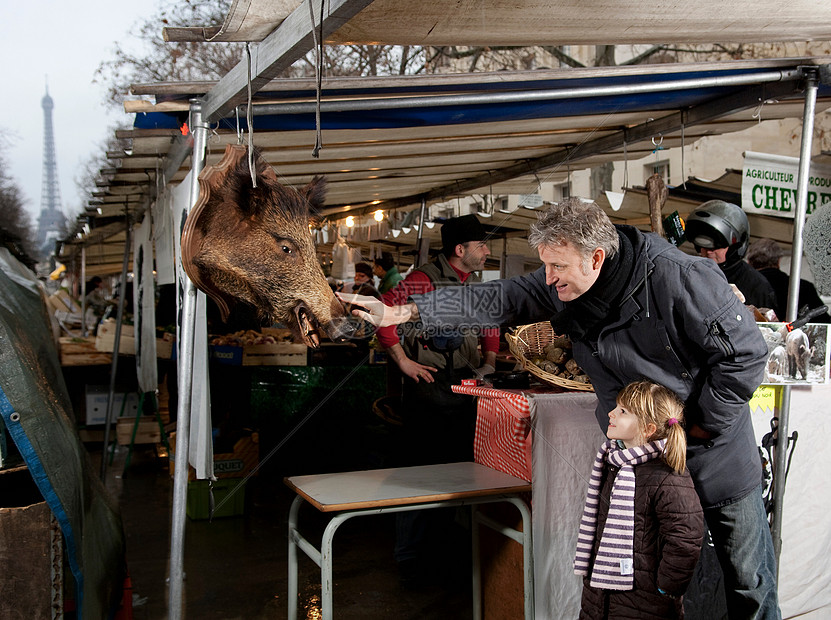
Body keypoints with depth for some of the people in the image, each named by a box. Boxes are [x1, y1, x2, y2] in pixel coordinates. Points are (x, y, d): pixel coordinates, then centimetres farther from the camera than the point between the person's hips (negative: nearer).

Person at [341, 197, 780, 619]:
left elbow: (745, 353, -19)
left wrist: (705, 425, -16)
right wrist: (398, 312, -14)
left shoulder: (680, 277, -26)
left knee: (748, 580, 11)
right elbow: (494, 300, -10)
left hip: (717, 456, -4)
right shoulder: (561, 286, -10)